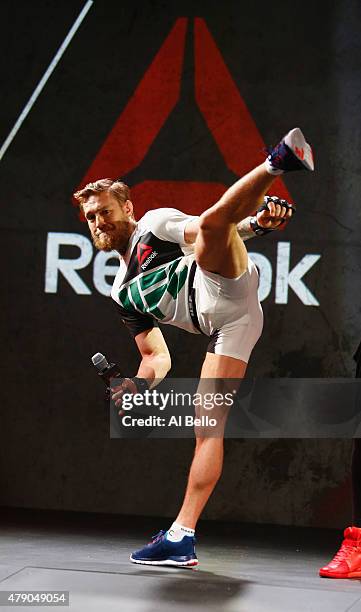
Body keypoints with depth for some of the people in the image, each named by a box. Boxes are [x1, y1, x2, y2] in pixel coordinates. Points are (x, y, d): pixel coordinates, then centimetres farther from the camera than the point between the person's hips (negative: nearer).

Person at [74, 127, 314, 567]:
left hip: (225, 288, -5)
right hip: (225, 328, 5)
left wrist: (257, 222, -18)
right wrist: (139, 383, 9)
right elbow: (157, 357, 30)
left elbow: (210, 226, 3)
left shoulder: (156, 223, 20)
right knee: (207, 424, 0)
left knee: (212, 220, -33)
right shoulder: (123, 292, 34)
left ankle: (279, 162, -47)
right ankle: (181, 538, -1)